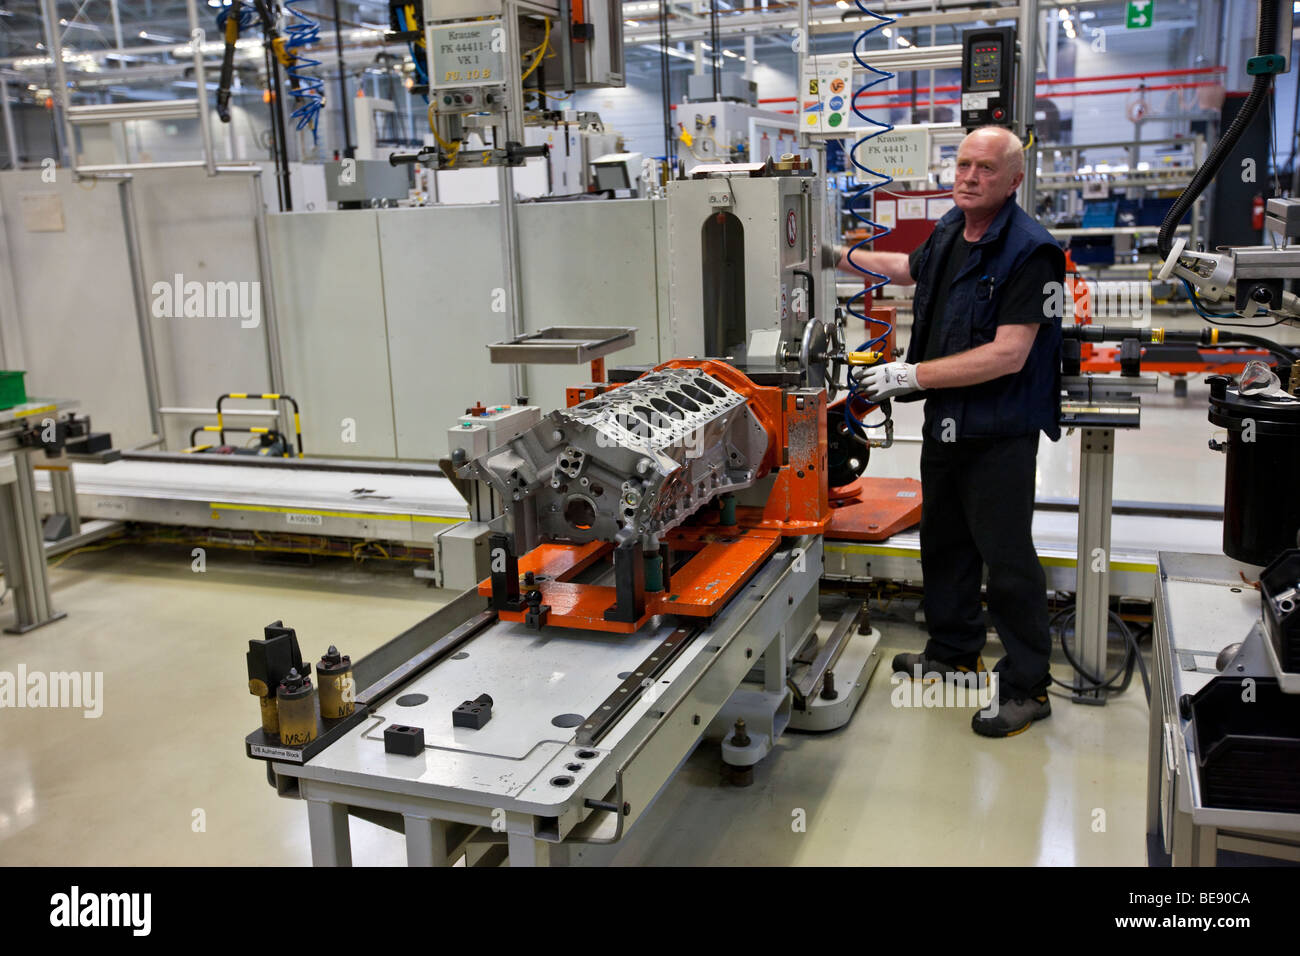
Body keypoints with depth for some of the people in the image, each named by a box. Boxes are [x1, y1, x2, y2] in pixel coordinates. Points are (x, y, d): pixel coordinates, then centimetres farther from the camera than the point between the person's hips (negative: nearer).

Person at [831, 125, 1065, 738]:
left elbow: (1009, 354, -26)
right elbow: (910, 268, 30)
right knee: (944, 543, 20)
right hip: (945, 422, 9)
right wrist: (844, 258, 33)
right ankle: (953, 653, 38)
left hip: (998, 433, -9)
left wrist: (912, 375, -24)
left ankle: (1027, 687, 14)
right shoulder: (950, 229, 7)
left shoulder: (1028, 251, -19)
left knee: (1007, 560, -1)